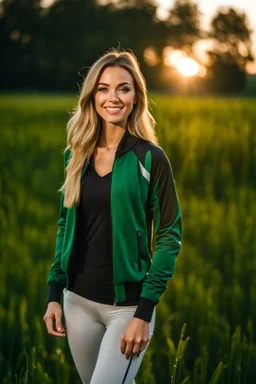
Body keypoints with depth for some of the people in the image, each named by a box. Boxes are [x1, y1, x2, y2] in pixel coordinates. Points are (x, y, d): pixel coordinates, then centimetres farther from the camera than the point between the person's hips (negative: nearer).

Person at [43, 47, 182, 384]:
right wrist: (54, 293, 6)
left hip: (127, 305, -5)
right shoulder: (78, 154, 5)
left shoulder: (150, 158, -9)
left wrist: (145, 313, -13)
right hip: (78, 301, 5)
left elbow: (169, 235, -8)